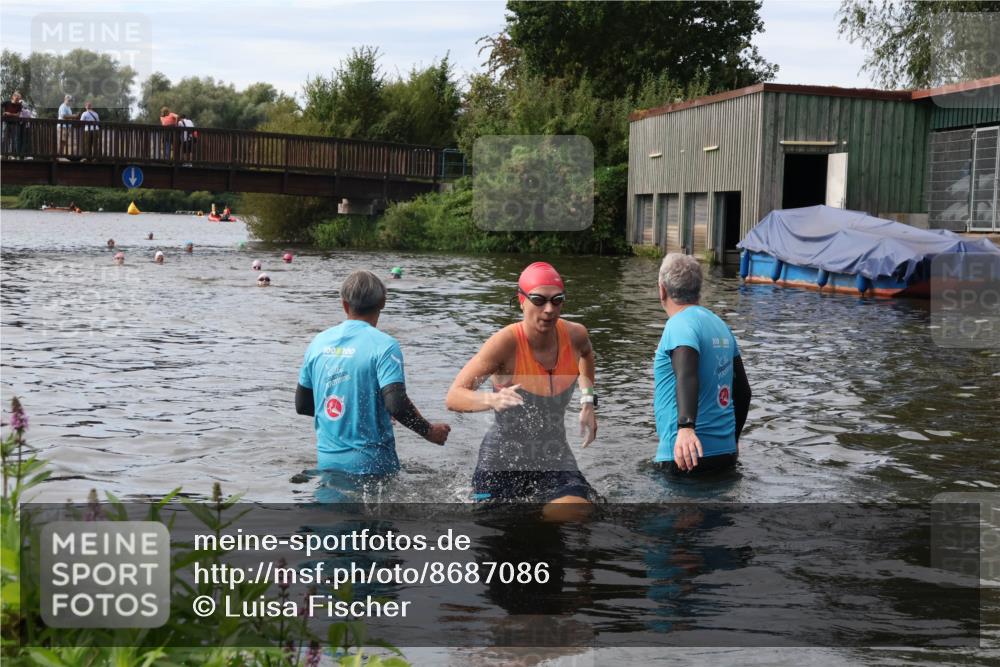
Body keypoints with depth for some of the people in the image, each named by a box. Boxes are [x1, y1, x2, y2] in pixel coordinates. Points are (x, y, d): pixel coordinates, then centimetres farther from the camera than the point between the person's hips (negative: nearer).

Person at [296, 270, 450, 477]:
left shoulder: (318, 342, 5)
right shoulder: (384, 345, -11)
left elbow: (302, 405, 12)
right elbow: (396, 405, -21)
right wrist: (429, 431, -5)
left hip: (327, 461, 5)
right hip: (370, 464, -5)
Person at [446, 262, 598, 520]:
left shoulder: (575, 335, -7)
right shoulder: (506, 342, -22)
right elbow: (453, 397, -26)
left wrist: (588, 401, 12)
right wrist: (492, 399, -44)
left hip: (555, 460, 4)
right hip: (502, 461, -3)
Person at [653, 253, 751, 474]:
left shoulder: (680, 325, -11)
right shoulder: (720, 324, 13)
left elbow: (687, 377, -31)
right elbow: (743, 390, 18)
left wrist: (686, 427, -44)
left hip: (685, 457, -8)